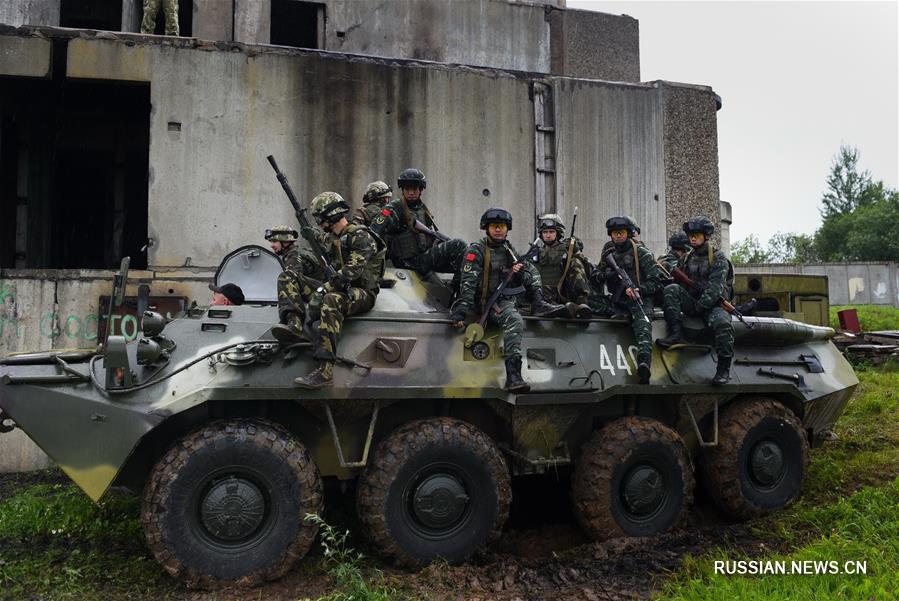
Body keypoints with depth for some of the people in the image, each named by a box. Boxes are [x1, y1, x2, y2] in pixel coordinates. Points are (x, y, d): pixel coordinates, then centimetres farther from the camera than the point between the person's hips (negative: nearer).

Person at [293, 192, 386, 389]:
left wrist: (325, 288, -25)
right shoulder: (335, 236, 16)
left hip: (362, 294, -9)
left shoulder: (360, 236, -10)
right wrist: (313, 233, 55)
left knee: (331, 300, -41)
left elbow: (352, 270, -23)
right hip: (341, 289, 9)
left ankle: (325, 371, -48)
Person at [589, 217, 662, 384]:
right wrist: (607, 274, -7)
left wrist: (638, 290, -19)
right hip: (616, 302, 8)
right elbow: (594, 277, 15)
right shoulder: (608, 255, 18)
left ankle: (644, 364, -52)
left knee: (642, 326, -32)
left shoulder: (641, 253, 4)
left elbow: (656, 280, -2)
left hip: (639, 300, -7)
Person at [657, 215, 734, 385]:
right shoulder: (686, 258, 16)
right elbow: (675, 280, 9)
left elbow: (715, 287, -13)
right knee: (671, 289, -23)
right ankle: (676, 334, -27)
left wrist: (700, 306, -20)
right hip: (691, 303, 4)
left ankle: (724, 369, -22)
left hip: (713, 305, -4)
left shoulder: (718, 257, 0)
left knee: (722, 323, -37)